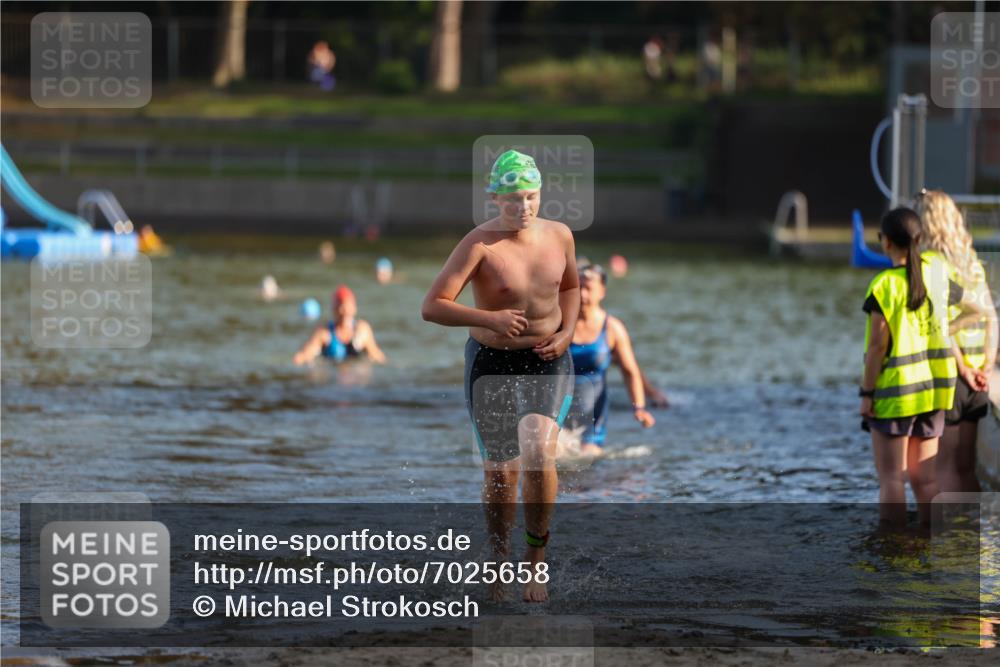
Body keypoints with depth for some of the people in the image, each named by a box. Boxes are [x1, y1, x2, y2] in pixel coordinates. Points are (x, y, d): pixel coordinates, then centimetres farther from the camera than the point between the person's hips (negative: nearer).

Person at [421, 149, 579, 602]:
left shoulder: (559, 236, -2)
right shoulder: (480, 245, -16)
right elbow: (432, 307, -22)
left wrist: (566, 334, 1)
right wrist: (488, 318, -33)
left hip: (548, 362, 1)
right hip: (491, 362, -1)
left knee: (538, 452, -22)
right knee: (499, 473, 7)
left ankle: (536, 556, -5)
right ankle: (499, 562, 30)